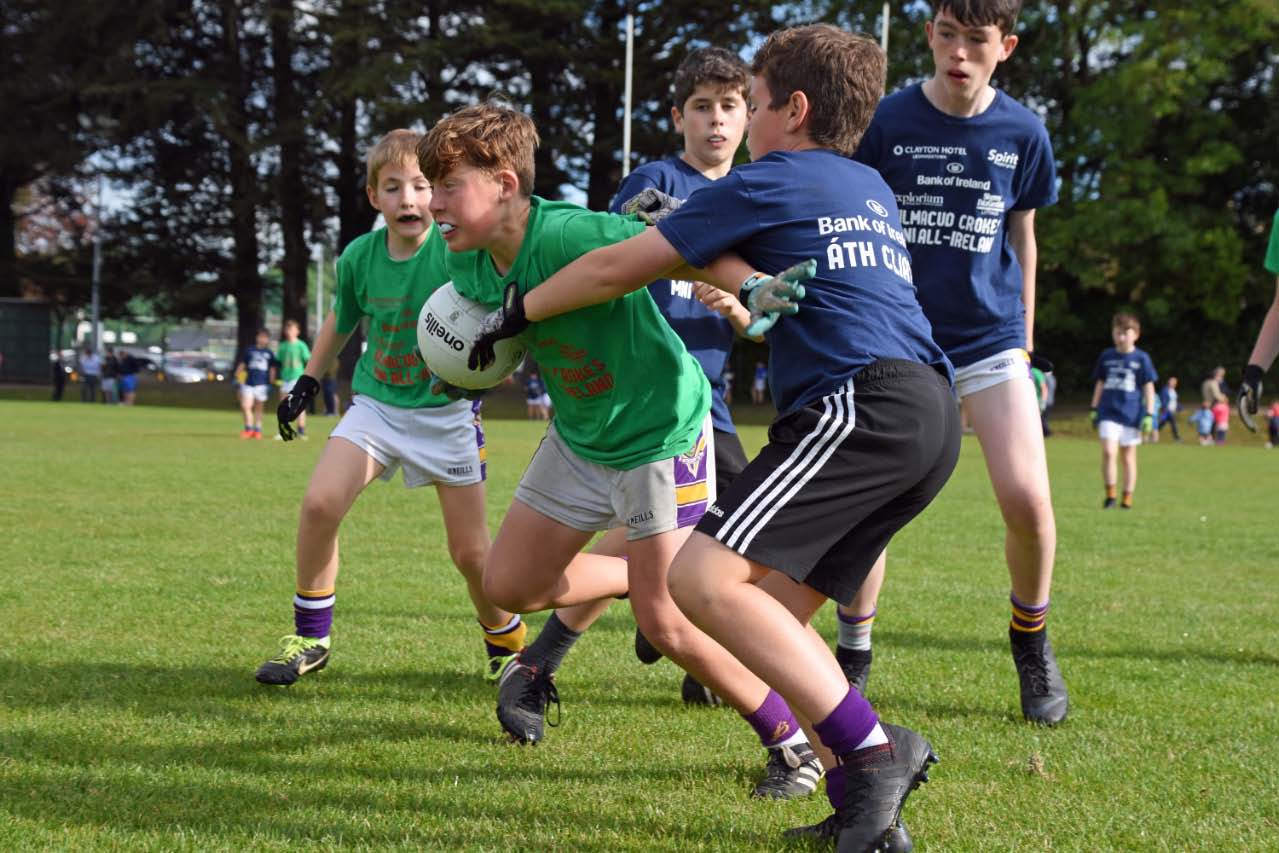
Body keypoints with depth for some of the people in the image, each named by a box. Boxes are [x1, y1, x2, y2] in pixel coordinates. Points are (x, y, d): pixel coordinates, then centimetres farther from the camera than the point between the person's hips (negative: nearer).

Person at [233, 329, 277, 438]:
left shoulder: (269, 353, 8)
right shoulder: (249, 350, 9)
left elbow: (272, 369, 9)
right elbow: (241, 365, 12)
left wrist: (271, 383, 2)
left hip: (262, 384, -1)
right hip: (248, 383, 1)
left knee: (258, 409, 6)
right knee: (245, 406, -10)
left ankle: (257, 430, 14)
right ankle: (249, 428, 0)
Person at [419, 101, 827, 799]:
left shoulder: (572, 235, -32)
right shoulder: (472, 266, -8)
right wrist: (485, 337, -12)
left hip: (662, 432, -8)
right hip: (578, 438, 8)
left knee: (667, 623, -10)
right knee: (508, 584, 9)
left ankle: (792, 741, 8)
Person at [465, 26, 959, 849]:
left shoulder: (769, 182, 5)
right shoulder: (871, 190, 27)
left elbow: (616, 270, 9)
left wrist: (515, 315, 21)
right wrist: (704, 259, 45)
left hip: (863, 403, -9)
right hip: (933, 414, 9)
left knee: (705, 578, -17)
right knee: (769, 615, 10)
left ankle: (876, 753, -20)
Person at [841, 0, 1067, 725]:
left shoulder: (1022, 133, 0)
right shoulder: (888, 121, -5)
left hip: (991, 341, 1)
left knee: (1027, 499, -12)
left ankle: (1032, 638, 14)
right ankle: (853, 656, 15)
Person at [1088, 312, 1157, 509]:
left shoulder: (1141, 358, 0)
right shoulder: (1106, 356, 7)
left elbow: (1149, 387, 3)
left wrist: (1149, 415, -3)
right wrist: (1093, 408, 14)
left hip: (1131, 415, -1)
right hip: (1108, 413, 1)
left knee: (1128, 457, 7)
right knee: (1108, 451, -16)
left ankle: (1127, 498, 16)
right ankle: (1110, 494, -7)